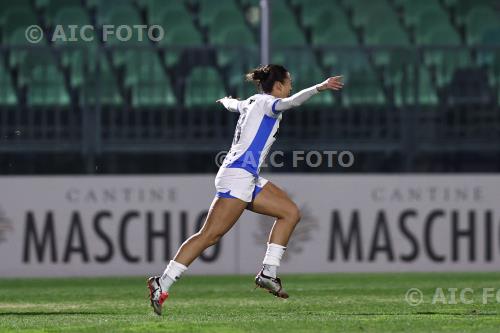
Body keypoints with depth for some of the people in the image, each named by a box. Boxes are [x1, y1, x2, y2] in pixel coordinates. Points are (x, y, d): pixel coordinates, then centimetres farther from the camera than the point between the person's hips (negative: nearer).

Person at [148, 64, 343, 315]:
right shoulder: (265, 102, -5)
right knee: (210, 235, -15)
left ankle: (268, 273, 5)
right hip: (237, 174, -11)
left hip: (247, 178, 11)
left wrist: (226, 101, 68)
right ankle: (162, 284, -17)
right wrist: (320, 87, -36)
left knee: (290, 212, 8)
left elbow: (233, 104, 45)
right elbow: (290, 102, -28)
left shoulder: (251, 103, 21)